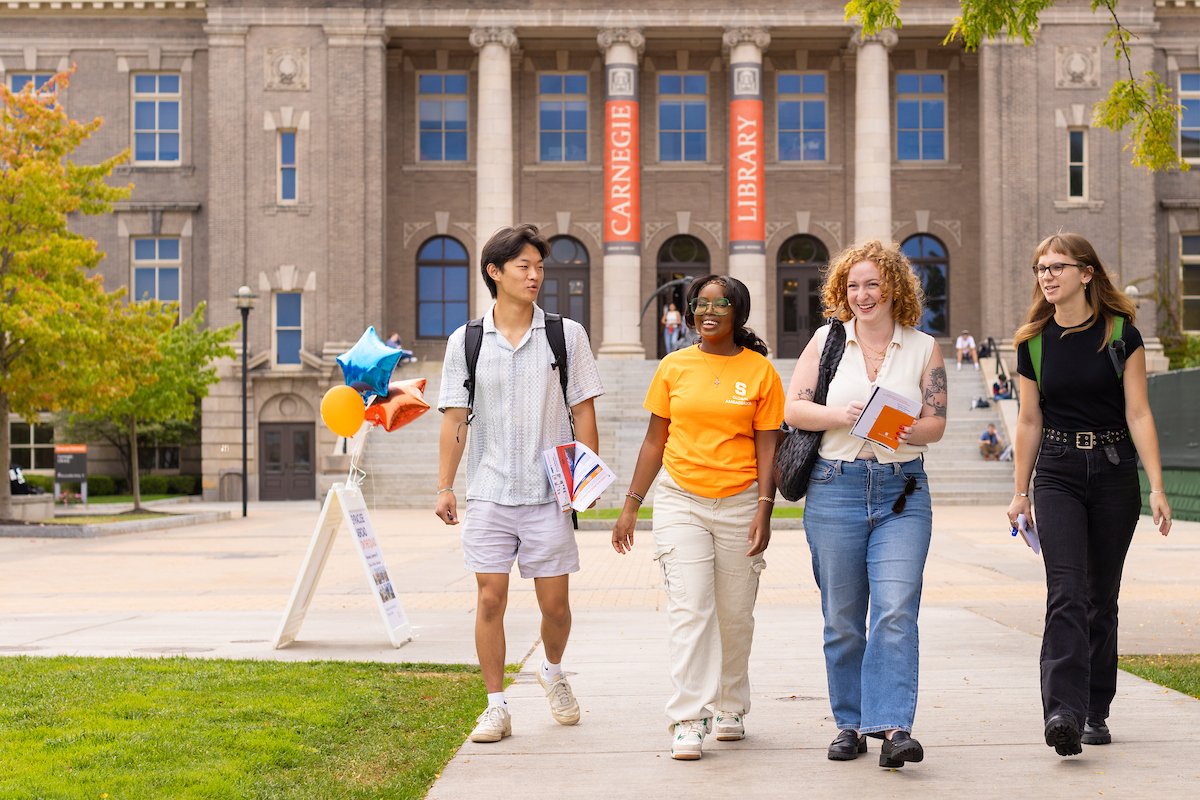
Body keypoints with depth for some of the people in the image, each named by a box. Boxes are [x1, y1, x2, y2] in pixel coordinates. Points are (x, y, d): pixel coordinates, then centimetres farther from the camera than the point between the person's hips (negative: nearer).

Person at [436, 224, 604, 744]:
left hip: (549, 492, 0)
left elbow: (583, 411, 5)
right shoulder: (465, 342, 4)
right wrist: (444, 487, 0)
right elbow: (455, 418, 5)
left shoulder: (567, 335, 3)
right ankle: (496, 706, 10)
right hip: (489, 492, 0)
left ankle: (553, 671, 35)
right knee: (490, 599, -1)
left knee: (554, 603, 5)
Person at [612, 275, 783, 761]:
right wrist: (630, 506, 8)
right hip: (680, 499, 0)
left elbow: (767, 446, 1)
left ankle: (731, 708, 25)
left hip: (739, 501, 0)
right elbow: (655, 440, 10)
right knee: (689, 610, -9)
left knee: (735, 614, 7)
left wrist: (764, 510, -8)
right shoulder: (674, 367, 6)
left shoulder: (759, 370, 2)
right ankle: (689, 721, -8)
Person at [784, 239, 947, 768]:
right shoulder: (827, 340, 7)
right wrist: (842, 415, -15)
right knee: (842, 618, 6)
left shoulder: (923, 348, 8)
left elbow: (937, 422, 4)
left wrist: (909, 432, -18)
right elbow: (793, 409, 2)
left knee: (896, 610, -14)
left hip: (902, 491, -1)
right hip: (835, 489, 1)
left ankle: (893, 726, -15)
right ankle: (850, 724, 18)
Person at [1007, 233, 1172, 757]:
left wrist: (1157, 487, -10)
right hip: (1057, 475, 1)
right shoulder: (1033, 342, 4)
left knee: (1102, 597, 7)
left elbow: (1138, 414, -4)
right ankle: (1064, 713, -22)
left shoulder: (1121, 334, -2)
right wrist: (1020, 493, 12)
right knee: (1066, 593, -14)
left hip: (1114, 473, 0)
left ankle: (1095, 712, 19)